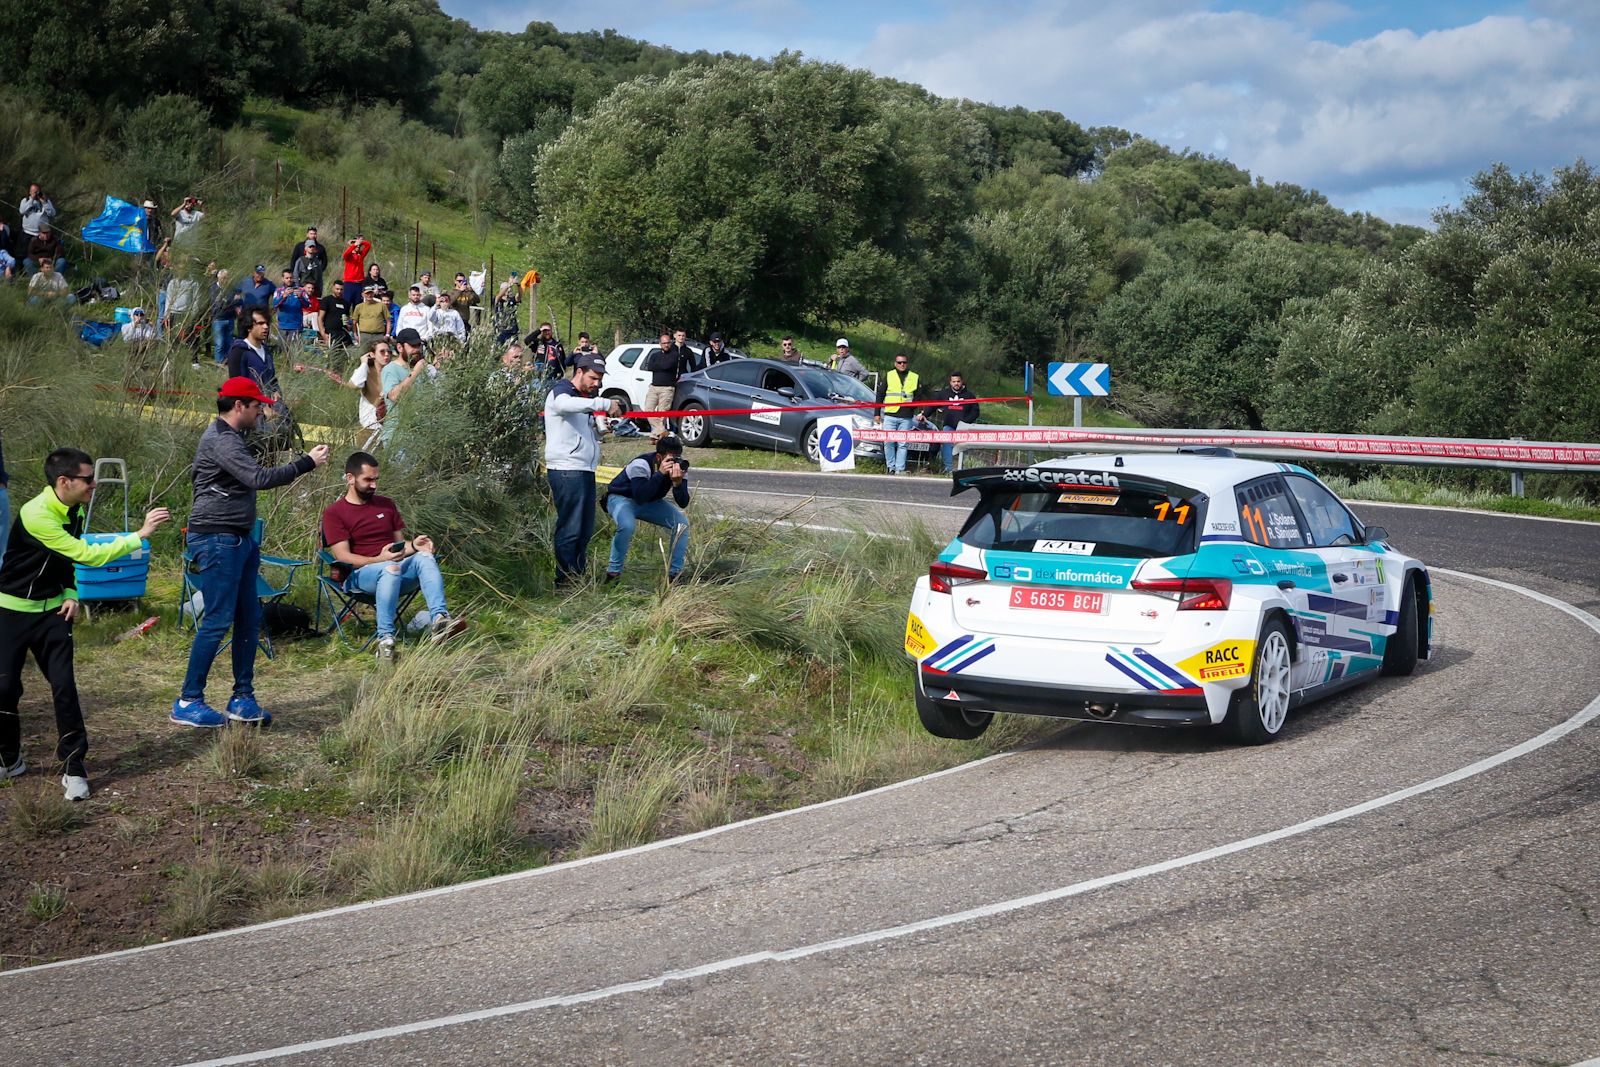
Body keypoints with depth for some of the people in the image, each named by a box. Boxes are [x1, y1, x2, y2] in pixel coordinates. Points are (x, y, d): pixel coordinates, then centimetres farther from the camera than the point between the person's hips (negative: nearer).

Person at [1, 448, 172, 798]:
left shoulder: (75, 510, 0)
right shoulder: (36, 515, -26)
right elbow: (88, 555, -29)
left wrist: (70, 594, -1)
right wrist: (140, 535, -29)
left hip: (52, 610, 5)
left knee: (64, 685, -6)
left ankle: (73, 768, -1)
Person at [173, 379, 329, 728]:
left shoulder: (230, 437, 17)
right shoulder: (220, 440, -17)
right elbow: (260, 478, -27)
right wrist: (308, 462, -20)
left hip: (238, 541, 11)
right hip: (216, 542, -11)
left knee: (249, 620, 10)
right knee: (217, 621, -8)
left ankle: (242, 699, 16)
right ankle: (188, 703, 0)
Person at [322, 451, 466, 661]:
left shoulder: (386, 505, 19)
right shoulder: (333, 513, 2)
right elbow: (343, 557, -8)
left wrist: (413, 545, -6)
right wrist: (380, 559, -24)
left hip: (394, 569, 5)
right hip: (358, 575, -5)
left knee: (425, 557, -28)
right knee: (391, 568, -38)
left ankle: (439, 620, -47)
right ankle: (385, 638, -44)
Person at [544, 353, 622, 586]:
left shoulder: (585, 399, 23)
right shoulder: (560, 390, -4)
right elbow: (564, 404, -30)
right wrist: (604, 404, -34)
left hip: (585, 470, 9)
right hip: (566, 470, -9)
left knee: (585, 530, 10)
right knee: (570, 529, -9)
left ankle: (578, 578, 17)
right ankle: (565, 580, -6)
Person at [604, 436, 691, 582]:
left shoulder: (681, 466, -18)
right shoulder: (641, 465, -33)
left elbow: (683, 504, -22)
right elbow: (640, 497, -44)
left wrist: (677, 482, -42)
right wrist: (660, 473, -47)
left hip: (651, 502, 5)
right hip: (622, 498, -5)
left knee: (682, 522, -13)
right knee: (627, 525, -36)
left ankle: (675, 572, -2)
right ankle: (614, 571, -16)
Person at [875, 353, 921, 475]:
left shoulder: (914, 378, 13)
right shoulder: (888, 376, 10)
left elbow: (918, 396, 17)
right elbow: (880, 395, 11)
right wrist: (877, 413, 5)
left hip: (906, 418, 0)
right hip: (889, 415, 0)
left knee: (902, 444, -1)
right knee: (889, 443, -5)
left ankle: (900, 469, 2)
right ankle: (891, 467, 5)